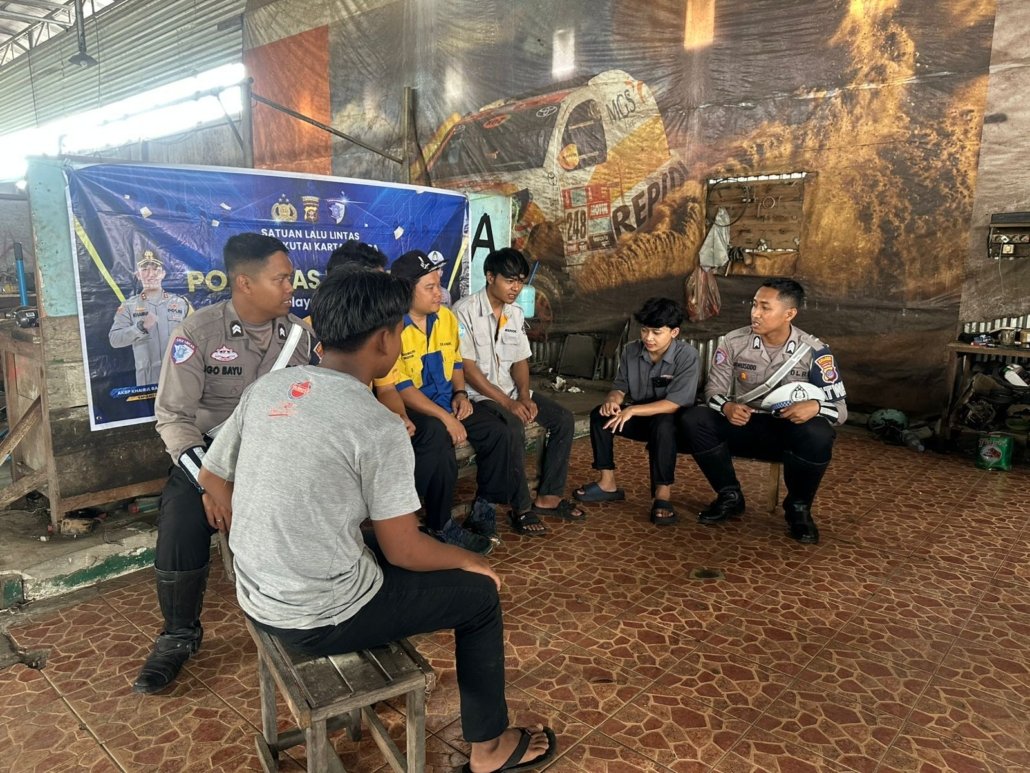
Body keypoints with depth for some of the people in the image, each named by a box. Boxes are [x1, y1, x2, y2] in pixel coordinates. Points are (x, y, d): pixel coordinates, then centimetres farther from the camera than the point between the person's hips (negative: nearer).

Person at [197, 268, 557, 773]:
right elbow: (404, 551, -16)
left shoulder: (266, 388, -3)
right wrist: (468, 560, 4)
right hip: (320, 620, -7)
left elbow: (211, 478, 8)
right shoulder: (377, 427, -23)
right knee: (479, 595, 10)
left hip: (255, 600, 7)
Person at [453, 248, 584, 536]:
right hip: (478, 395, -8)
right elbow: (467, 368, -19)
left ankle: (548, 497, 1)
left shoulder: (516, 314, 7)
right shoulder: (465, 311, -15)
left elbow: (520, 361, 11)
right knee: (513, 427, -34)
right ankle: (521, 507, -18)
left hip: (511, 392, 8)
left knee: (563, 419, -6)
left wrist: (524, 396, -9)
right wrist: (508, 403, -22)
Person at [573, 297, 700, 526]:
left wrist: (632, 410, -34)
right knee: (599, 414, -16)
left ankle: (662, 496, -30)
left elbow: (676, 403, -27)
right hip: (640, 418, 5)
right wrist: (613, 399, -22)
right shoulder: (631, 351, -5)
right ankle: (608, 483, -8)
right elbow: (620, 386, 4)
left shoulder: (687, 356, -20)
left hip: (673, 422, -5)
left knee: (663, 425, -39)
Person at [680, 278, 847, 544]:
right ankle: (730, 496, -2)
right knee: (694, 420, -24)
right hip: (745, 426, 2)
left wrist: (815, 406, -33)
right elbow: (713, 389, -2)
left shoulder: (813, 351, -11)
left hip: (789, 432, -2)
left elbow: (840, 408, -9)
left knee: (818, 434, -36)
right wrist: (726, 407, -27)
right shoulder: (734, 342, -7)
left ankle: (798, 507, -6)